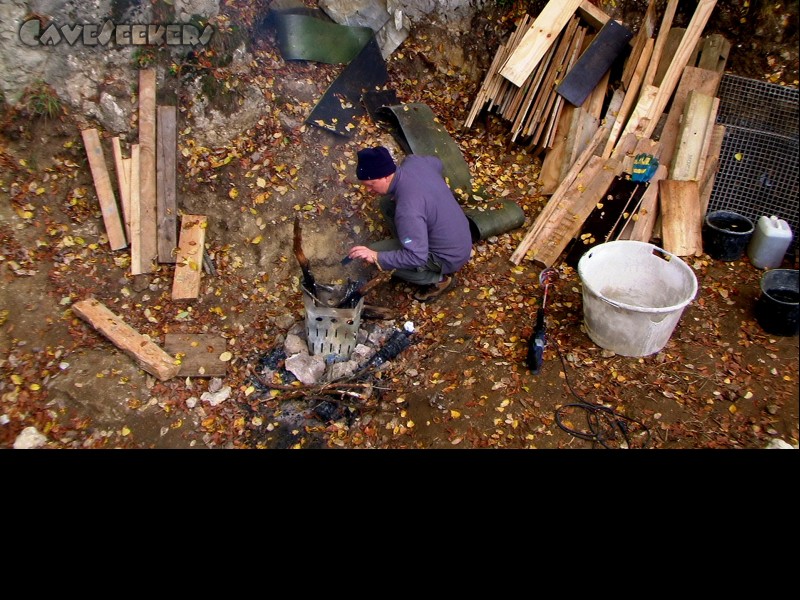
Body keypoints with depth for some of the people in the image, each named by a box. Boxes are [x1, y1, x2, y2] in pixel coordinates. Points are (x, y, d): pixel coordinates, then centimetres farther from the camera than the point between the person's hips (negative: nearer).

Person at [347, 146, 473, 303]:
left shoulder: (408, 210, -36)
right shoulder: (413, 161, -10)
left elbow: (417, 257, -32)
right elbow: (437, 163, 14)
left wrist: (376, 257, -31)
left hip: (448, 256, -8)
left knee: (375, 255, -9)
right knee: (387, 203, 8)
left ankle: (438, 279, 3)